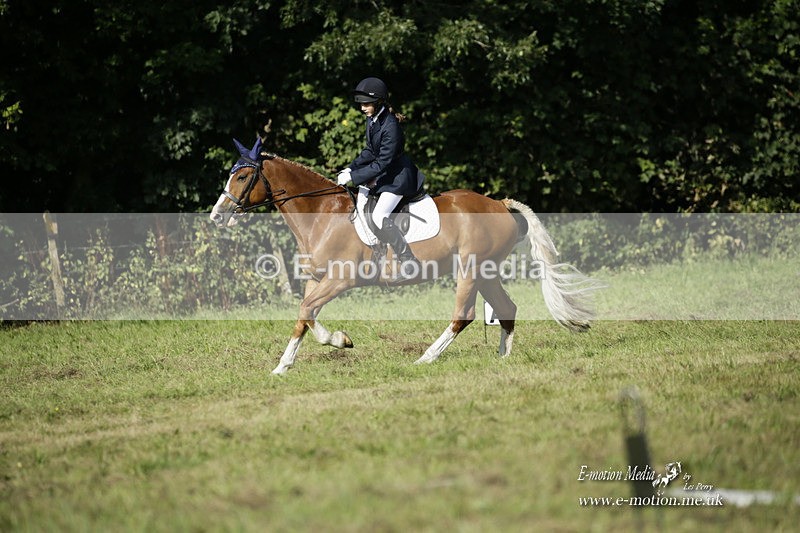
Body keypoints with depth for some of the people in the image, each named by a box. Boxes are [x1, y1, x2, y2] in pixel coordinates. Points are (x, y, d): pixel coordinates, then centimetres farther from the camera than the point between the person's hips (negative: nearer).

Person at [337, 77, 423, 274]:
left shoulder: (390, 127, -27)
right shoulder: (372, 120, 2)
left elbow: (381, 163, -26)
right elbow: (370, 152, 13)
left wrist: (353, 177, -25)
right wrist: (351, 168, 1)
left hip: (398, 176, -10)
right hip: (384, 174, 10)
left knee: (379, 216, -24)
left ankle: (409, 261, -21)